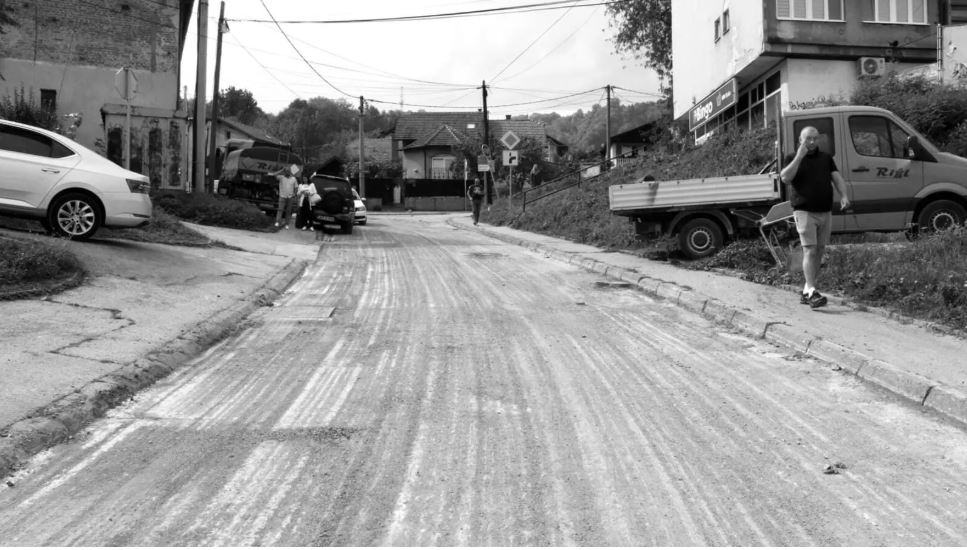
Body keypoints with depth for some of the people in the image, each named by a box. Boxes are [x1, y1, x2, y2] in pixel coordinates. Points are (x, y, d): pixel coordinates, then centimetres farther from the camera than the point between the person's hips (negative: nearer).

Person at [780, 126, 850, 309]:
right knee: (810, 251, -14)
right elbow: (785, 178, -15)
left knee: (819, 252, 7)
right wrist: (799, 156, -18)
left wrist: (843, 196, -10)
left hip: (825, 212, 5)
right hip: (805, 211, -5)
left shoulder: (826, 158, 16)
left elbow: (837, 178, 8)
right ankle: (812, 293, -19)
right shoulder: (793, 159, 3)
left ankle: (806, 290, 16)